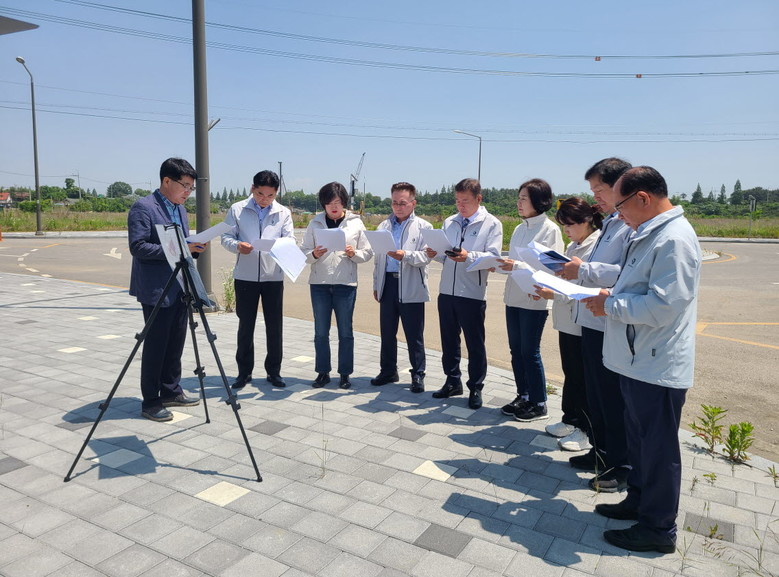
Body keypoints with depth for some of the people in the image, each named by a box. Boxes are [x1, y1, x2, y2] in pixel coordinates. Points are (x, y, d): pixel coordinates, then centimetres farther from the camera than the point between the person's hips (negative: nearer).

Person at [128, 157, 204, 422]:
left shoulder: (180, 209, 15)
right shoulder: (143, 207, -12)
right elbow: (138, 247, -19)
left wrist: (193, 247, -2)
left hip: (179, 289, 8)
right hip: (156, 291, -8)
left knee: (176, 343, 14)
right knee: (156, 346, -1)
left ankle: (171, 391, 27)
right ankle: (150, 402, 11)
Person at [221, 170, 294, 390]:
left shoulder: (283, 213, 7)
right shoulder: (237, 209, 3)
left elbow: (290, 240, 1)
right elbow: (226, 237, 2)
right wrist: (237, 246, -20)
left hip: (273, 276, 1)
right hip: (245, 276, -1)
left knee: (275, 326, 6)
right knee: (245, 326, 8)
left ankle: (274, 371, 19)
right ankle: (244, 372, 21)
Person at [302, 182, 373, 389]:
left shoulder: (356, 223, 3)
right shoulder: (315, 223, 6)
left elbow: (367, 253, 3)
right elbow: (304, 252, 4)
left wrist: (354, 253, -16)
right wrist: (314, 254, -16)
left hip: (346, 284, -1)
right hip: (319, 283, 1)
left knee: (345, 332, 5)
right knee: (321, 331, 8)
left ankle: (345, 374, 17)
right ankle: (323, 372, 21)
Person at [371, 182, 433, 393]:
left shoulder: (424, 227, 1)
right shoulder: (384, 226, 15)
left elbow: (426, 257, -10)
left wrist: (405, 255, -26)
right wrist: (376, 285, 15)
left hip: (411, 288, -4)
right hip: (388, 284, 5)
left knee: (414, 335, 3)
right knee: (387, 332, 12)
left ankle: (418, 375, 14)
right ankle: (388, 371, 25)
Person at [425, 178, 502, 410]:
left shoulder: (492, 224, -2)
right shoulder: (449, 222, 13)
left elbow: (493, 256, -13)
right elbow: (446, 256, 15)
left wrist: (468, 257, -28)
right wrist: (435, 254, -7)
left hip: (472, 294, -5)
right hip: (446, 291, 5)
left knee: (475, 344, 5)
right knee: (449, 340, 14)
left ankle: (475, 388, 17)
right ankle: (453, 381, 29)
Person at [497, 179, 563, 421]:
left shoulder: (550, 229, -10)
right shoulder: (520, 229, 13)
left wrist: (516, 266, -24)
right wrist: (499, 265, -4)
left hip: (534, 300, -7)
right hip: (513, 297, 7)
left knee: (530, 352, -1)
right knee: (516, 350, 12)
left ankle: (539, 404, 13)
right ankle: (523, 397, 26)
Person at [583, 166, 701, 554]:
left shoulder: (674, 239, -21)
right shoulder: (649, 234, 11)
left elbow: (662, 306, -27)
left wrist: (611, 306, -16)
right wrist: (613, 295, 4)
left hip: (658, 367, -10)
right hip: (638, 361, 10)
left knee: (658, 449, 5)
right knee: (639, 438, 23)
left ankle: (659, 528, 22)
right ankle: (639, 501, 41)